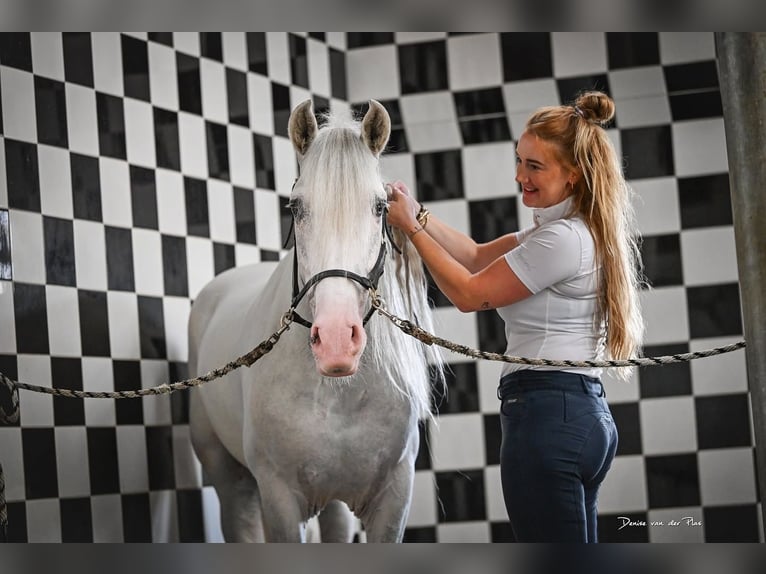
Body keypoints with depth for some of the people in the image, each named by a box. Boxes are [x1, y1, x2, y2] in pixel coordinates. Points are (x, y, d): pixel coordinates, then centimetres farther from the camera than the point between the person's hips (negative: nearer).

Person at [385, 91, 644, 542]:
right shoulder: (577, 230, 17)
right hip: (586, 411, 11)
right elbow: (479, 256, 21)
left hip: (546, 416, -11)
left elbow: (470, 293, -8)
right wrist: (416, 212, 10)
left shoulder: (562, 240, -15)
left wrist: (412, 228, 0)